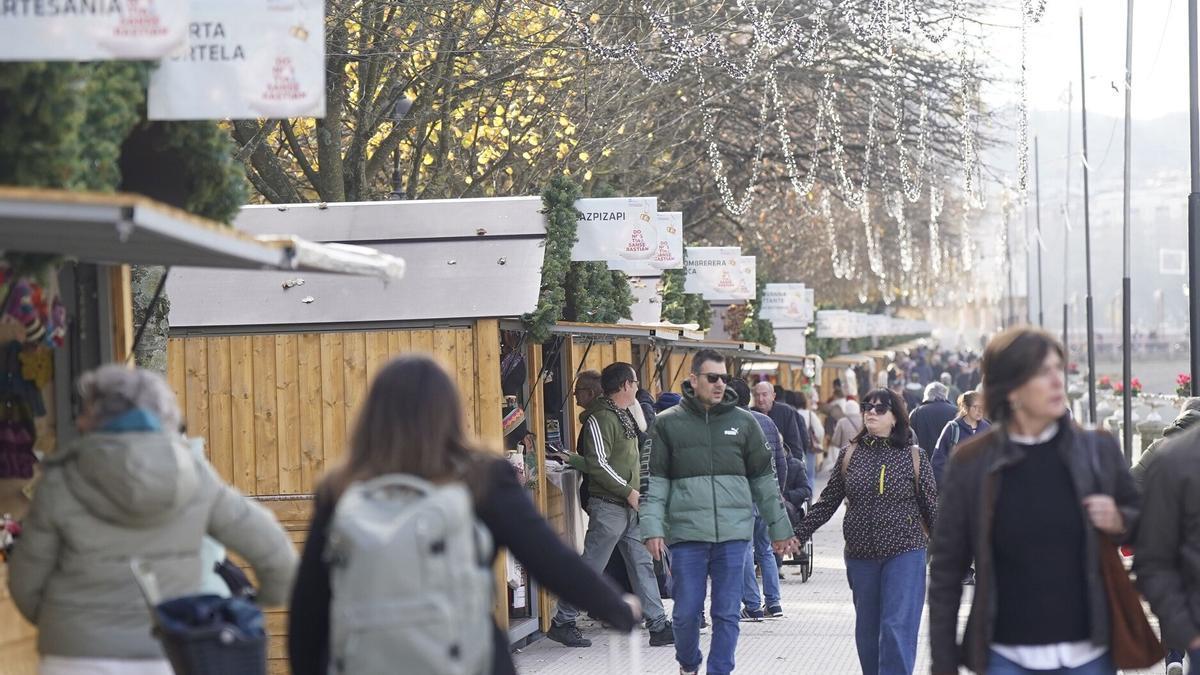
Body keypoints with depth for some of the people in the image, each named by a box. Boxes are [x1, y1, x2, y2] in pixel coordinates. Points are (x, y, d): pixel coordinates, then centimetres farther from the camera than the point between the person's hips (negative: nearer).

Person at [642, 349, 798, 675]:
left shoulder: (743, 422, 9)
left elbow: (764, 479, 14)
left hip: (733, 534, 1)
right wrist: (652, 528, -8)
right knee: (687, 612, 4)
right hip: (687, 534, -1)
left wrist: (779, 528, 15)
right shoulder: (668, 423, 4)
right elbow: (655, 481, 2)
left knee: (727, 613, 1)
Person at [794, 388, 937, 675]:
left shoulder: (913, 457, 0)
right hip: (860, 555, 3)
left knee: (898, 628, -10)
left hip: (904, 554, -3)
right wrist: (797, 535, 6)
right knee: (867, 630, 12)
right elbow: (827, 502, 10)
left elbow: (932, 508, 3)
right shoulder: (850, 454, 5)